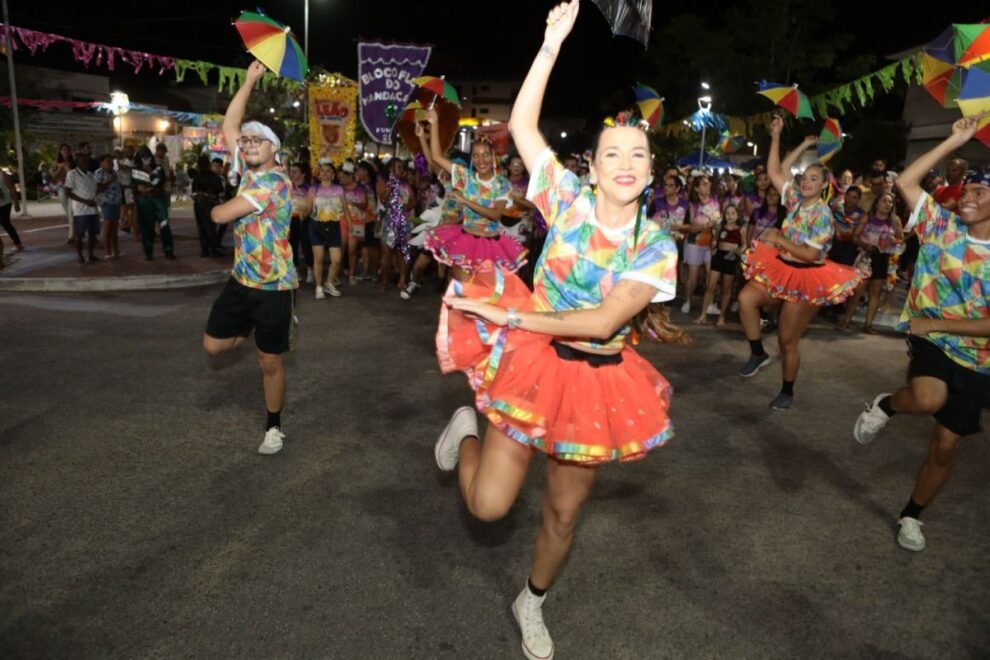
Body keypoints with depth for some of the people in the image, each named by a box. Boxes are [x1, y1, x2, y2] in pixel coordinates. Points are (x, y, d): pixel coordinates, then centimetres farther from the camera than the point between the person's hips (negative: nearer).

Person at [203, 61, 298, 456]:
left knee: (270, 361, 4)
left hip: (273, 286, -8)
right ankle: (255, 328, 39)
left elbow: (220, 215, -19)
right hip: (240, 279, 8)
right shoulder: (247, 171, 6)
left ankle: (273, 428, 21)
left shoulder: (275, 182, -20)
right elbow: (229, 125, 8)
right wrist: (250, 81, 2)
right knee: (213, 345, 12)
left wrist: (214, 207, 6)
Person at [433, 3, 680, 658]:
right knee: (489, 504, -1)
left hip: (601, 380, 2)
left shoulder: (657, 247, -8)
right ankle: (467, 430, 32)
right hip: (534, 363, -1)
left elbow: (604, 322, -19)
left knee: (564, 512, 16)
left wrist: (512, 317, -21)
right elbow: (521, 126, -14)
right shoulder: (569, 199, -8)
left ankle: (532, 604, 44)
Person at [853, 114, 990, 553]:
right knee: (929, 398, -37)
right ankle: (885, 405, -1)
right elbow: (906, 181, -10)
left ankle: (911, 516, 30)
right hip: (930, 341, -1)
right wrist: (955, 142, -9)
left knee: (945, 447, 8)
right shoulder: (942, 227, -3)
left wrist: (936, 322, -19)